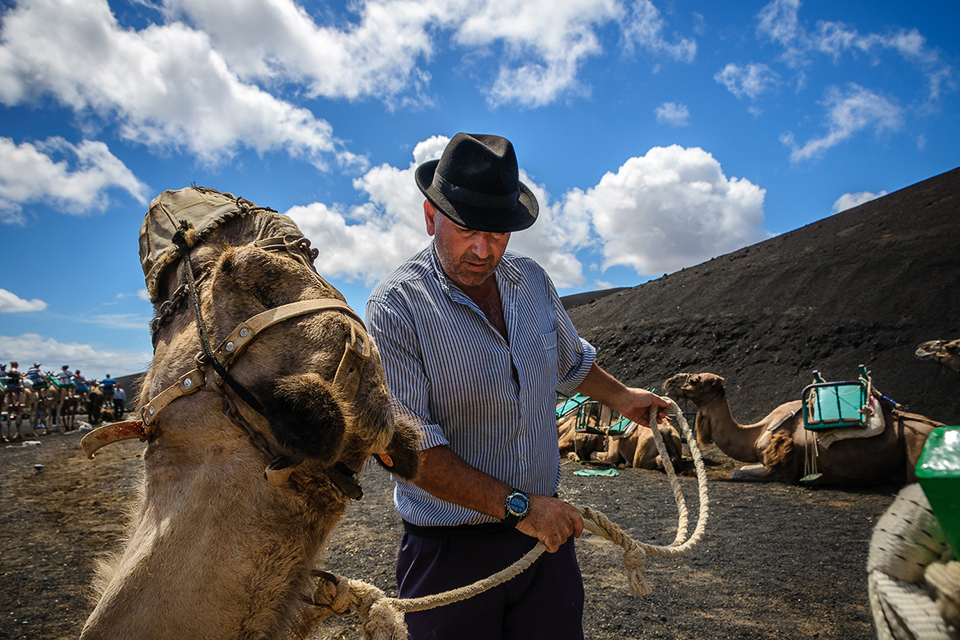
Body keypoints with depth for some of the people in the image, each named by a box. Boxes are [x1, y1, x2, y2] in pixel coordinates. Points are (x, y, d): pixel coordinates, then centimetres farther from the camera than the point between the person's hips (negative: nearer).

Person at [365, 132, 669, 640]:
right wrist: (516, 505, -20)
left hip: (545, 529, 5)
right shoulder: (395, 308, -17)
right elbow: (407, 444, -22)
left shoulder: (532, 280, 3)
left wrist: (619, 395, 33)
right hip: (452, 550, -4)